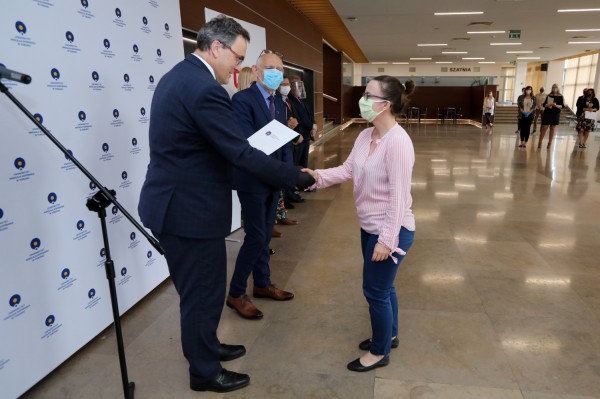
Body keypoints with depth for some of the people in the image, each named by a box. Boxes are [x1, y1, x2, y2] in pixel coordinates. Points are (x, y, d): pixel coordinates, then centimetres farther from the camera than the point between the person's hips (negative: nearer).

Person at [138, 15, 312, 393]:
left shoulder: (177, 76, 10)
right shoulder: (206, 88, -23)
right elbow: (242, 154, -24)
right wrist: (298, 176, -14)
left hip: (176, 201, 10)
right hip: (190, 208, -10)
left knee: (198, 288, 25)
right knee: (203, 291, 8)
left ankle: (204, 346, 46)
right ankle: (205, 372, 30)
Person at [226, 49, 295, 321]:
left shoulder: (279, 103, 12)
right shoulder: (242, 99, -14)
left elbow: (284, 140, 11)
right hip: (252, 181, -7)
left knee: (265, 236, 16)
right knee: (255, 238, -4)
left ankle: (262, 284, 32)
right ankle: (236, 294, 13)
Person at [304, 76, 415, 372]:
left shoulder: (397, 140, -24)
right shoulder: (365, 136, 3)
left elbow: (398, 195, -25)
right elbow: (348, 170, 4)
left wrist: (386, 239, -24)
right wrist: (318, 175, -13)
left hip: (390, 230, -9)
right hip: (370, 227, 9)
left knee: (375, 291, 6)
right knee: (381, 287, 23)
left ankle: (379, 352, 28)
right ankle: (388, 335, 45)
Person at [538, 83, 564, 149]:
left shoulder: (560, 97, 3)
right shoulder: (548, 96, 5)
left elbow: (562, 106, -2)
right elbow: (544, 104, 1)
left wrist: (556, 105, -21)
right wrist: (549, 104, -18)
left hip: (556, 114, 0)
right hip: (547, 113, 0)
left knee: (552, 129, 4)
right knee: (544, 128, -3)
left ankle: (549, 143, 7)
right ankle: (540, 142, 2)